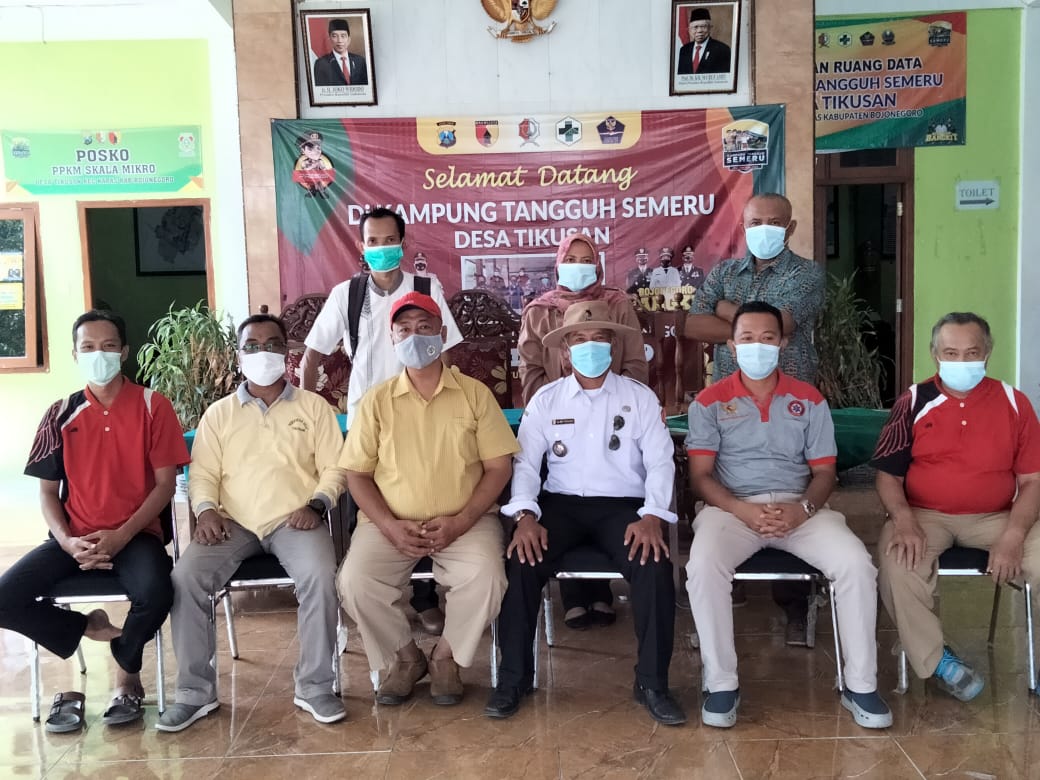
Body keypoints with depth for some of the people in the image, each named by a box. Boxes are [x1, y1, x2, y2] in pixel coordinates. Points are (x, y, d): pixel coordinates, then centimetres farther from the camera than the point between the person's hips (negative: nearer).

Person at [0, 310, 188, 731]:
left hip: (136, 534, -3)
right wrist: (67, 540, -11)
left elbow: (165, 483, -4)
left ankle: (127, 675, 1)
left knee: (155, 595, -33)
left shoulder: (153, 406, -2)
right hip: (75, 538, 3)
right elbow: (47, 491, 8)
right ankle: (91, 627, 6)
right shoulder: (61, 414, 6)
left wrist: (121, 536, -15)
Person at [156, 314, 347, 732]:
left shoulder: (313, 406, 12)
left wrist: (315, 505, -11)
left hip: (294, 519, -2)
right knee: (185, 577, -24)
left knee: (320, 577, -31)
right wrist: (207, 509, -10)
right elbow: (202, 473, 10)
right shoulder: (218, 413, 16)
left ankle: (314, 685, -13)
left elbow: (333, 467, 7)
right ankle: (196, 691, -8)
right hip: (233, 522, 2)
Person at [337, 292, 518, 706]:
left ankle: (445, 657, 2)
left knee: (485, 578, -29)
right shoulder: (377, 400, 6)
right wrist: (390, 526, -11)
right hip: (392, 523, 1)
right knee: (354, 580, -24)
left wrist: (460, 522, -13)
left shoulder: (475, 393, 4)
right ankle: (404, 657, 5)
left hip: (464, 521, -1)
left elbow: (498, 467, 1)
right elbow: (357, 474, 5)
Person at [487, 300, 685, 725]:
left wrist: (652, 517, -18)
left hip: (623, 505, 0)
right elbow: (525, 463, 0)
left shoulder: (641, 397, 4)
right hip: (561, 503, 1)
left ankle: (652, 683, -9)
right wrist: (525, 515, -17)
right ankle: (514, 677, -6)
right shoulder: (545, 399, 6)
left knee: (655, 566, -28)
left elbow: (660, 463, -2)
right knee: (520, 562, -25)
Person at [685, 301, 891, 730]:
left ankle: (859, 685, -8)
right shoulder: (709, 401, 5)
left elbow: (823, 471, 7)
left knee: (856, 563, -24)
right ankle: (721, 684, -16)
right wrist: (744, 511, -18)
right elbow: (700, 475, -1)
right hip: (731, 507, -1)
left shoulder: (809, 400, 10)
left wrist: (803, 509, -15)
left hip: (799, 509, 2)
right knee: (703, 566, -32)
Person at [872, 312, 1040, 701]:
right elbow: (888, 475, 1)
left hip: (995, 517, 1)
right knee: (897, 560, -31)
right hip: (925, 515, -1)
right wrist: (904, 519, -19)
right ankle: (936, 661, -10)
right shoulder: (913, 402, 0)